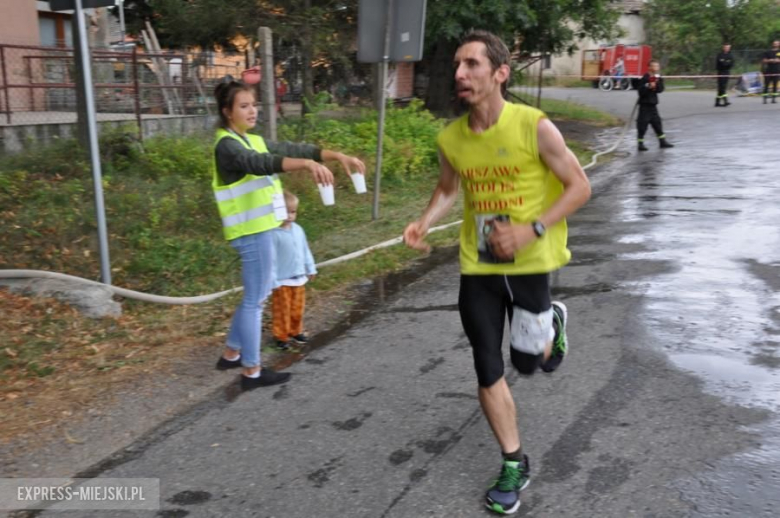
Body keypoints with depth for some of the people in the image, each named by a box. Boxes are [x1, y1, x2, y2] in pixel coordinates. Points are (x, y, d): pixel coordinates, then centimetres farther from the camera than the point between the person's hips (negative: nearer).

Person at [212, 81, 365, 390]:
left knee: (258, 294, 19)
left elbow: (291, 149, 9)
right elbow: (260, 164, -33)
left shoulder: (253, 140, 15)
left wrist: (338, 156, -1)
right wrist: (307, 164, -47)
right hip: (251, 231, -10)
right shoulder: (227, 145, -14)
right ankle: (252, 371, 11)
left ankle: (231, 354, 32)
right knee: (255, 299, -1)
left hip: (260, 228, 10)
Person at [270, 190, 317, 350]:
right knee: (282, 310, 6)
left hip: (299, 278, 7)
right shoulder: (274, 234, -20)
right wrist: (273, 281, -19)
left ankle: (296, 331, 37)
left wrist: (310, 269, 16)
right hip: (282, 281, -7)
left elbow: (305, 251, 12)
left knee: (297, 308, 20)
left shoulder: (298, 229, 1)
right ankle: (281, 336, 20)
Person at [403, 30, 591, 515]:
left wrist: (532, 230, -21)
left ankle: (552, 320, 48)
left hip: (529, 264, -3)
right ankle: (515, 465, 24)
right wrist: (425, 222, -7)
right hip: (477, 267, 3)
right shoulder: (451, 138, -6)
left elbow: (580, 186, -9)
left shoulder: (535, 127, -17)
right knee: (488, 371, 4)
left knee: (528, 362, 11)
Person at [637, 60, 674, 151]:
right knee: (643, 124, -5)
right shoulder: (645, 79, -13)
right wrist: (649, 87, -29)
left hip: (653, 104, 7)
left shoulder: (659, 78, 9)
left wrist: (657, 84, -16)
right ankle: (640, 143, 2)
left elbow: (660, 90, 0)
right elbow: (641, 91, -17)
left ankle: (662, 141, 21)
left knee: (657, 122, 13)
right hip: (645, 105, -7)